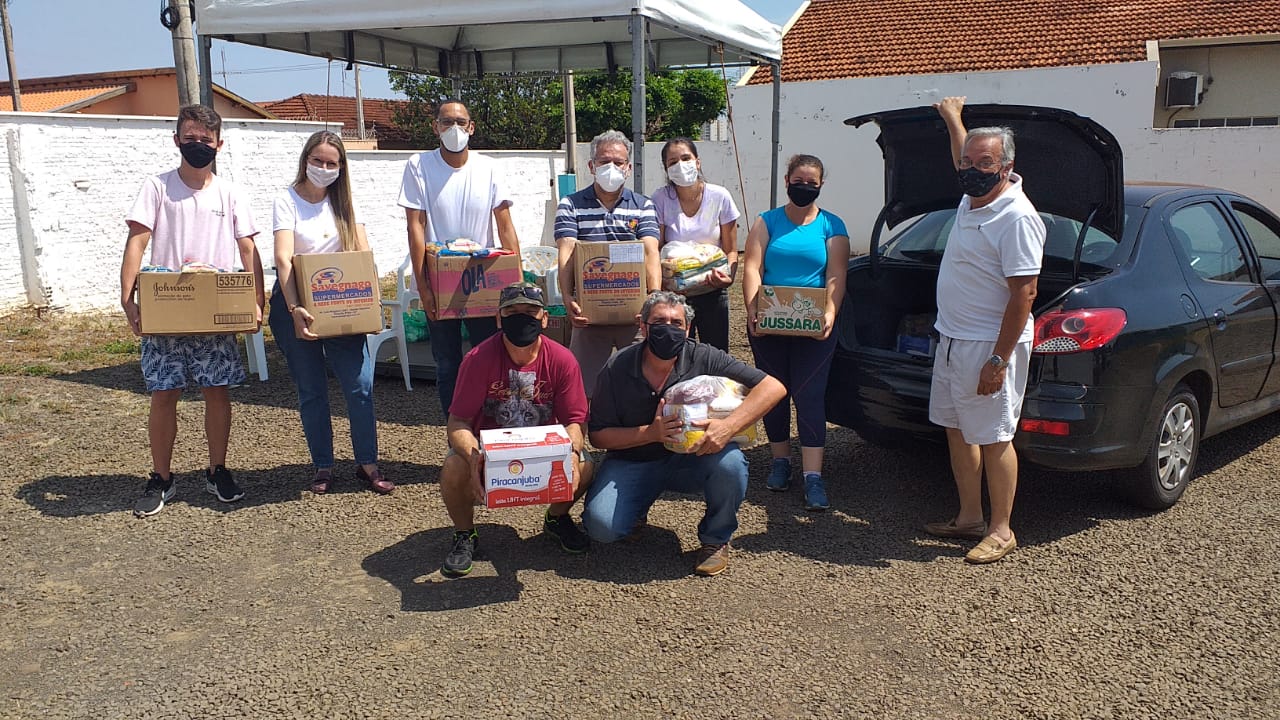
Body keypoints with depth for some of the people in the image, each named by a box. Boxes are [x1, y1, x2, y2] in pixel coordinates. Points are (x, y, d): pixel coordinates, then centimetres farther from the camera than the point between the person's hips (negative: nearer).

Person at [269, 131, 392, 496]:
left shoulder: (343, 202, 8)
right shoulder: (287, 200, -4)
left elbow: (364, 254, 2)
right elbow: (283, 259, -17)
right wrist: (294, 309, -30)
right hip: (296, 304, -2)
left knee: (360, 386, -5)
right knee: (311, 391, 5)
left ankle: (367, 464, 6)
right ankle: (322, 467, 18)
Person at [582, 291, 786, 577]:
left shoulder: (703, 358, -13)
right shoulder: (617, 368, -11)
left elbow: (774, 387, -19)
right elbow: (598, 435, -8)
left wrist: (728, 426, -33)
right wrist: (650, 433, -25)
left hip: (690, 460, 0)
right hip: (632, 462, 0)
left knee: (731, 464, -32)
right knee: (601, 526, -23)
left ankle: (715, 539, -2)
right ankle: (639, 506, 16)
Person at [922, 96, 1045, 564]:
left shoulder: (1017, 217, -18)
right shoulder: (971, 200, 8)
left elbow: (1023, 293, -21)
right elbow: (964, 161, 34)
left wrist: (999, 360, -23)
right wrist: (952, 117, 43)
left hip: (988, 347, -9)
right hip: (951, 339, 9)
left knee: (994, 439, 0)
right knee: (957, 431, 15)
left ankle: (1001, 531, 13)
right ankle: (969, 519, 27)